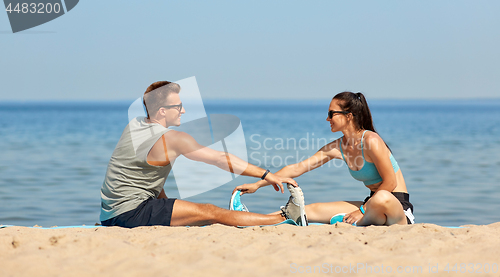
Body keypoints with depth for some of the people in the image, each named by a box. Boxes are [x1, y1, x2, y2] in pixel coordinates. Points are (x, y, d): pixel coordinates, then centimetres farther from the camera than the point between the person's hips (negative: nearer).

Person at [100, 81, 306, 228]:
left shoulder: (134, 124, 11)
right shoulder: (172, 139, -14)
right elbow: (221, 159, -12)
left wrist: (166, 204, 21)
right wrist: (266, 175, -8)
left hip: (110, 213, 9)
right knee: (210, 213, -9)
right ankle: (285, 217, -8)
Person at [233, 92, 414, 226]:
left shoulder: (371, 141, -19)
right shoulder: (337, 147, 5)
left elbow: (390, 183, -18)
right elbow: (297, 168, 5)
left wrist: (362, 211, -16)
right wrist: (258, 185, 1)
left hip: (398, 205, -7)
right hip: (373, 205, 7)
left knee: (382, 198, -43)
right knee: (313, 210, -2)